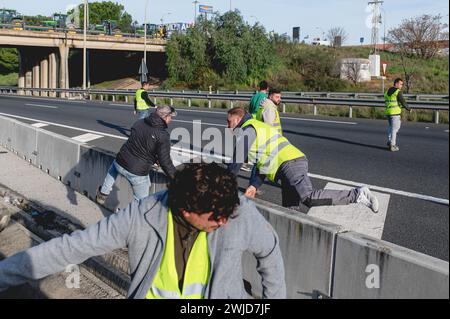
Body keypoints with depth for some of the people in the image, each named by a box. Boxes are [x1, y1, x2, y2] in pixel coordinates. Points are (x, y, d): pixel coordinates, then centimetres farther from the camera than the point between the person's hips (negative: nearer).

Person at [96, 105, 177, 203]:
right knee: (141, 201, 14)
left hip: (120, 163, 6)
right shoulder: (163, 135, -17)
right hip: (137, 173, -6)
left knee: (114, 166, 41)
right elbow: (165, 161, -16)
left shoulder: (139, 123, 2)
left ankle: (103, 194, 45)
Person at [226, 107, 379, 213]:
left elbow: (236, 162, -1)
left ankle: (357, 194, -23)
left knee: (309, 197, -25)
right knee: (290, 211, 9)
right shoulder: (258, 127, 32)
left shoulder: (246, 129, 1)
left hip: (289, 164, -10)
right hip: (296, 160, 10)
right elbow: (264, 161, 29)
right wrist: (254, 185, 19)